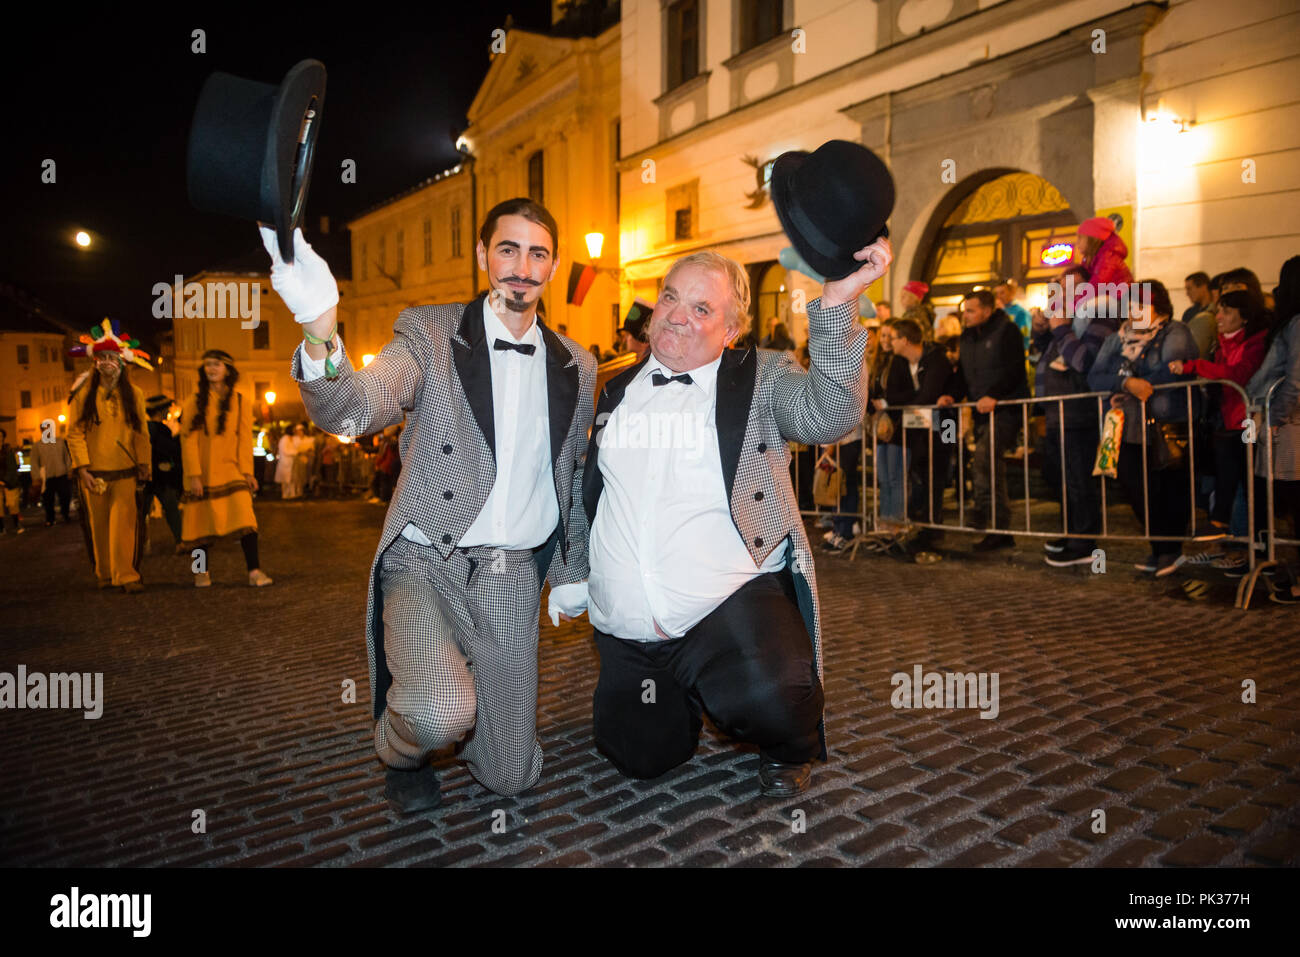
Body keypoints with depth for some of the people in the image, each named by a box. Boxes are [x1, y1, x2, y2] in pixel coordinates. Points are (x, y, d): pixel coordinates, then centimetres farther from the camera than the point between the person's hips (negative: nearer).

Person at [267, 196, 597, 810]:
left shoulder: (576, 367, 8)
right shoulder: (429, 332, -3)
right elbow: (351, 412, -19)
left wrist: (571, 574, 14)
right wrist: (320, 334, -38)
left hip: (511, 577, 3)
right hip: (425, 565, -3)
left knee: (511, 776, 6)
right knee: (440, 713, -29)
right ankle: (399, 753, 9)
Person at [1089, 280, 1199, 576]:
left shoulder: (1175, 333, 1)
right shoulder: (1116, 340, 13)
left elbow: (1169, 371, -16)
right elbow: (1095, 378, 1)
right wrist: (1127, 382, -17)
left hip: (1169, 428, -4)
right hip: (1131, 430, 5)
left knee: (1172, 490, 2)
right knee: (1137, 491, 4)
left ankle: (1171, 548, 20)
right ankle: (1160, 548, 22)